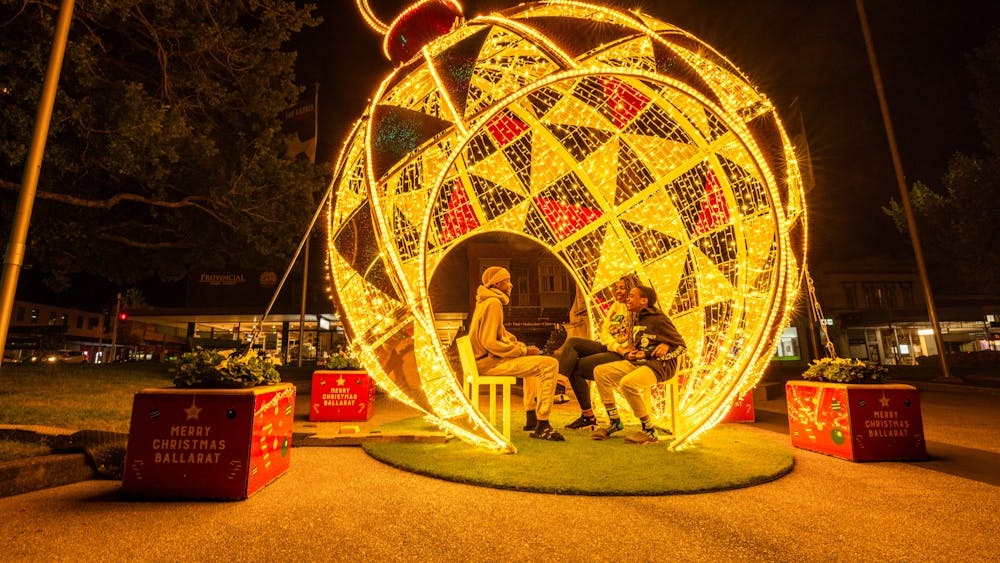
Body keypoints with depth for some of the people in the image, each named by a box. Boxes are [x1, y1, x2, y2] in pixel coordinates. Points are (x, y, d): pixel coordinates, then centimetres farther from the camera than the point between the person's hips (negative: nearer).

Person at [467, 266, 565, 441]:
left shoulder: (485, 302, 17)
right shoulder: (493, 303, -16)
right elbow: (490, 343, -25)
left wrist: (523, 347, 5)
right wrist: (523, 351, -17)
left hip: (488, 359, 11)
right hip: (489, 361, -11)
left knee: (534, 362, 32)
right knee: (549, 364, -18)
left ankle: (531, 418, 32)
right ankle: (542, 426, -15)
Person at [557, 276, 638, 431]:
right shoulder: (615, 306, 19)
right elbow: (604, 332, 9)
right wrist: (616, 346, -10)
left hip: (620, 355, -7)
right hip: (606, 346, 7)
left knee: (576, 368, -19)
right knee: (572, 341, -18)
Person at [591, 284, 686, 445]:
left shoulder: (658, 320, -8)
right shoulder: (637, 321, 16)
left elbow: (681, 345, -7)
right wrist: (630, 354, 4)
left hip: (659, 366, -8)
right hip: (637, 363, 9)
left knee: (627, 383, -35)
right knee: (600, 371, -5)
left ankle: (649, 431, -15)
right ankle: (614, 422, 3)